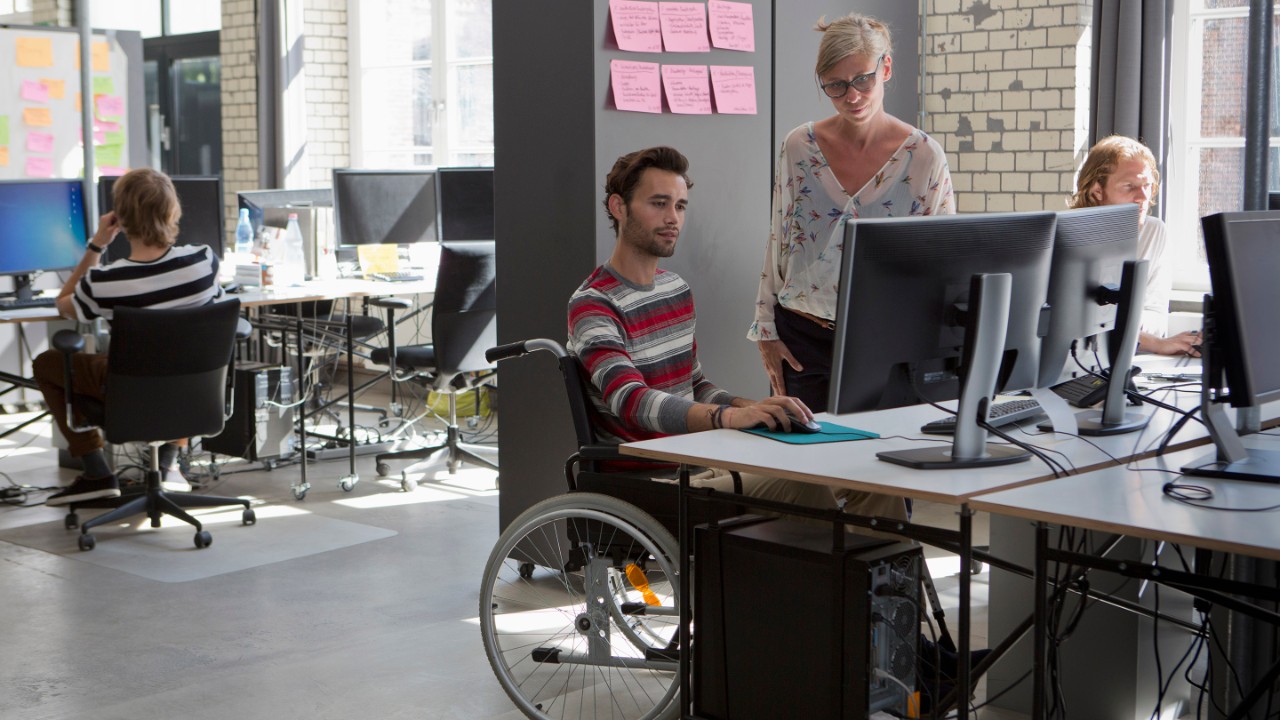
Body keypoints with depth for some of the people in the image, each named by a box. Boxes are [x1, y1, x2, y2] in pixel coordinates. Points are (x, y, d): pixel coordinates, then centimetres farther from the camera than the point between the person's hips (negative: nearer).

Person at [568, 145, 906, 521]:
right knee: (802, 487, -30)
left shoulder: (677, 289, 18)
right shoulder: (592, 305, -10)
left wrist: (757, 407, 3)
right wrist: (730, 416, -41)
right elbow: (631, 401, -26)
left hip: (703, 464, 8)